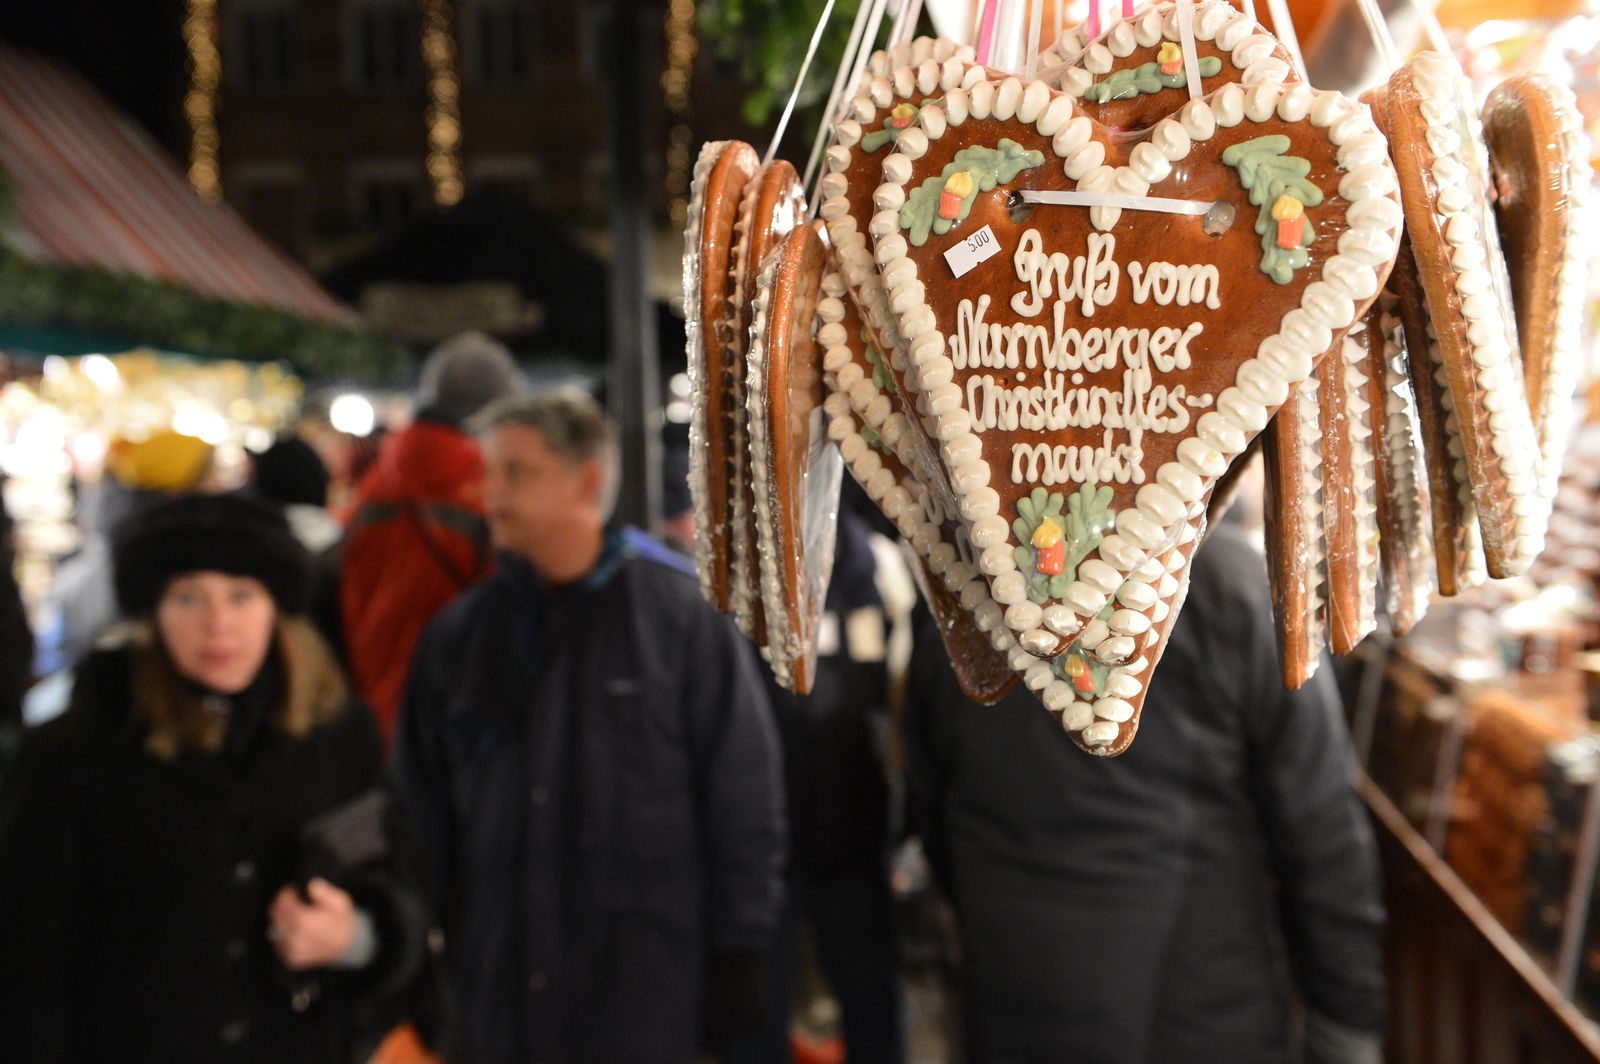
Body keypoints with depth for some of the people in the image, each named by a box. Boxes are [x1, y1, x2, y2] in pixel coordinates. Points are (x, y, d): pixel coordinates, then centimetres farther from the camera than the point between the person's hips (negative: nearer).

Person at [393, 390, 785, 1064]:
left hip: (643, 998, -3)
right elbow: (422, 806, 12)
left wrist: (736, 957, -4)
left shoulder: (683, 615, -5)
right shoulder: (459, 634, 7)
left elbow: (744, 799, -3)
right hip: (499, 991, 4)